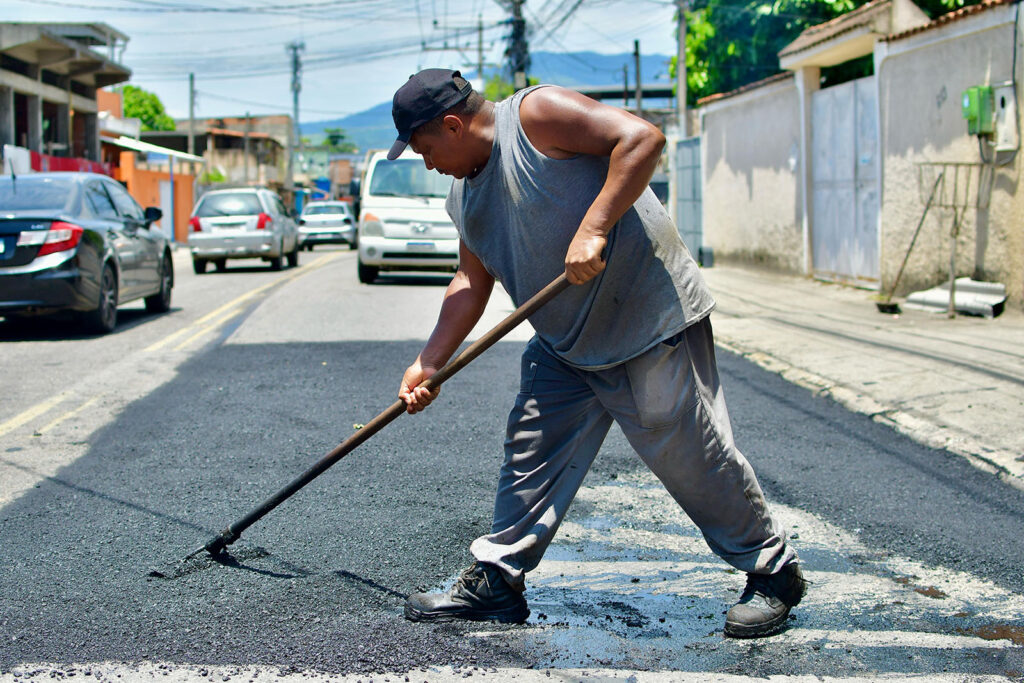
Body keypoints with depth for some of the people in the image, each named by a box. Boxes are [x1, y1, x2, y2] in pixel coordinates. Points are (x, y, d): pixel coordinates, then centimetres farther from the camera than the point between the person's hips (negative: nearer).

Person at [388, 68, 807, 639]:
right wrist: (429, 363, 12)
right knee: (531, 453, 7)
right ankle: (496, 581, 18)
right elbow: (471, 283, 18)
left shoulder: (536, 113, -13)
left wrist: (593, 228, -27)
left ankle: (773, 575, 14)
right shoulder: (465, 195, 13)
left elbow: (642, 138, -21)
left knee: (692, 456, -2)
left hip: (648, 315, -8)